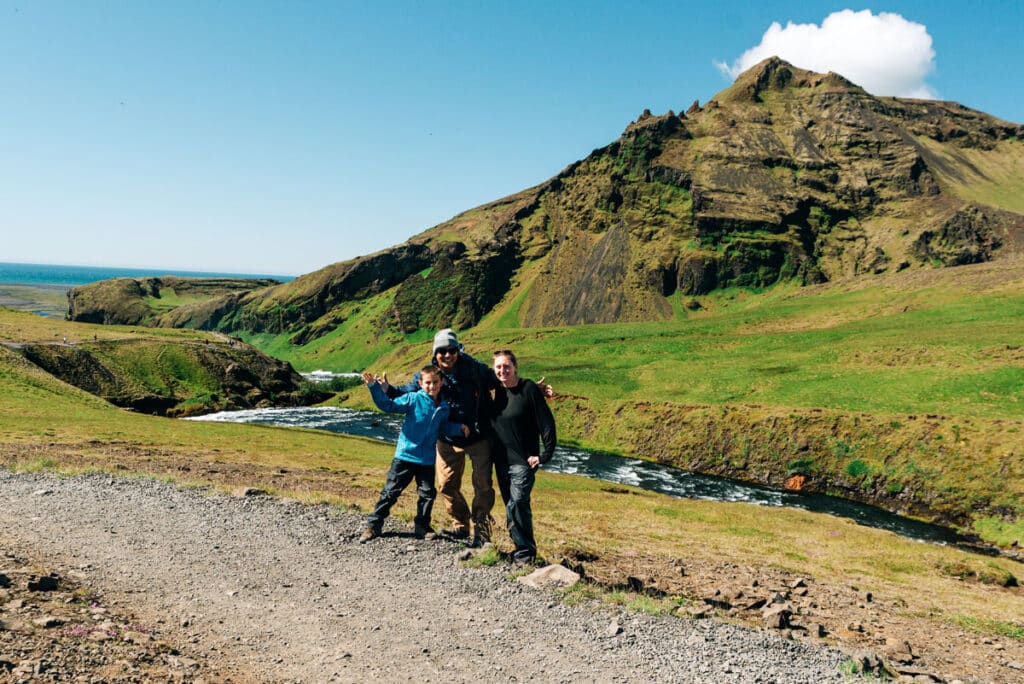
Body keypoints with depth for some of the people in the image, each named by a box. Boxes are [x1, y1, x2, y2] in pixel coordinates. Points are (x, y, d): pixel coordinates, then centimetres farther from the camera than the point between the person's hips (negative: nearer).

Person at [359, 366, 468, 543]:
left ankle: (421, 526, 25)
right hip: (405, 455, -4)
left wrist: (459, 428, 3)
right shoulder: (413, 399, -9)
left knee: (428, 493, 7)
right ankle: (373, 525, 11)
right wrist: (374, 387, -24)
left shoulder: (444, 407, 6)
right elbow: (389, 405, -14)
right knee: (390, 491, 1)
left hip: (427, 459, 4)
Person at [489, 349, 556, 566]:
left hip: (524, 460, -7)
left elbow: (547, 423, -11)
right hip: (502, 461, 7)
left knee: (516, 505, -15)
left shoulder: (529, 389, -10)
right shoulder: (499, 392, 8)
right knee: (512, 507, 10)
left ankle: (525, 553, -5)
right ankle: (523, 549, 20)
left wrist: (545, 455, -13)